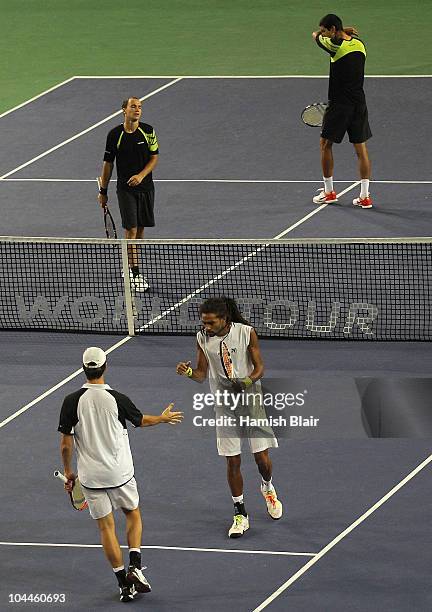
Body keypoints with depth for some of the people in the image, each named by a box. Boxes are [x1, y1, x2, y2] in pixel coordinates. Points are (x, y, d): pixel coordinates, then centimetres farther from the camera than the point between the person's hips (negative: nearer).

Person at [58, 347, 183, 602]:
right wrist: (164, 418, 30)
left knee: (106, 527, 9)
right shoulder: (117, 399, -11)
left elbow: (66, 443, -6)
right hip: (120, 473, 0)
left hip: (91, 476, 0)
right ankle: (135, 567, 6)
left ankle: (124, 582, 9)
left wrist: (69, 472, 10)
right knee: (133, 514, 22)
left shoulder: (72, 402, -11)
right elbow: (141, 420, 9)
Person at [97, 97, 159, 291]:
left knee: (140, 229, 9)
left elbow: (154, 157, 2)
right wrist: (103, 191, 4)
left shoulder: (148, 131, -1)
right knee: (131, 229, -9)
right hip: (125, 189, -3)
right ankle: (136, 275, -8)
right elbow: (108, 163, 2)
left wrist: (141, 175, -15)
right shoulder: (115, 135, -6)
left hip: (145, 187, 3)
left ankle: (129, 265, 27)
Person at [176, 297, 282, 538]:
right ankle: (240, 515, 12)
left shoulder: (246, 333, -13)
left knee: (262, 458, 1)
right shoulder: (203, 338, -5)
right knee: (233, 462, 1)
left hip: (251, 400, -2)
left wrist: (248, 380, -27)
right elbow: (202, 374, 2)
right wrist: (189, 372, -20)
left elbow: (259, 367, -7)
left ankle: (268, 487, 36)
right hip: (225, 407, 2)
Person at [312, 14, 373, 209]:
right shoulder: (359, 45, 6)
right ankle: (365, 196, 4)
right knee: (361, 148, 6)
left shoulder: (336, 45, -16)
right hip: (359, 103, 6)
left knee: (326, 143, 11)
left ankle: (329, 191, 18)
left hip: (339, 103, -6)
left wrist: (343, 31, 10)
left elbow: (316, 35, 0)